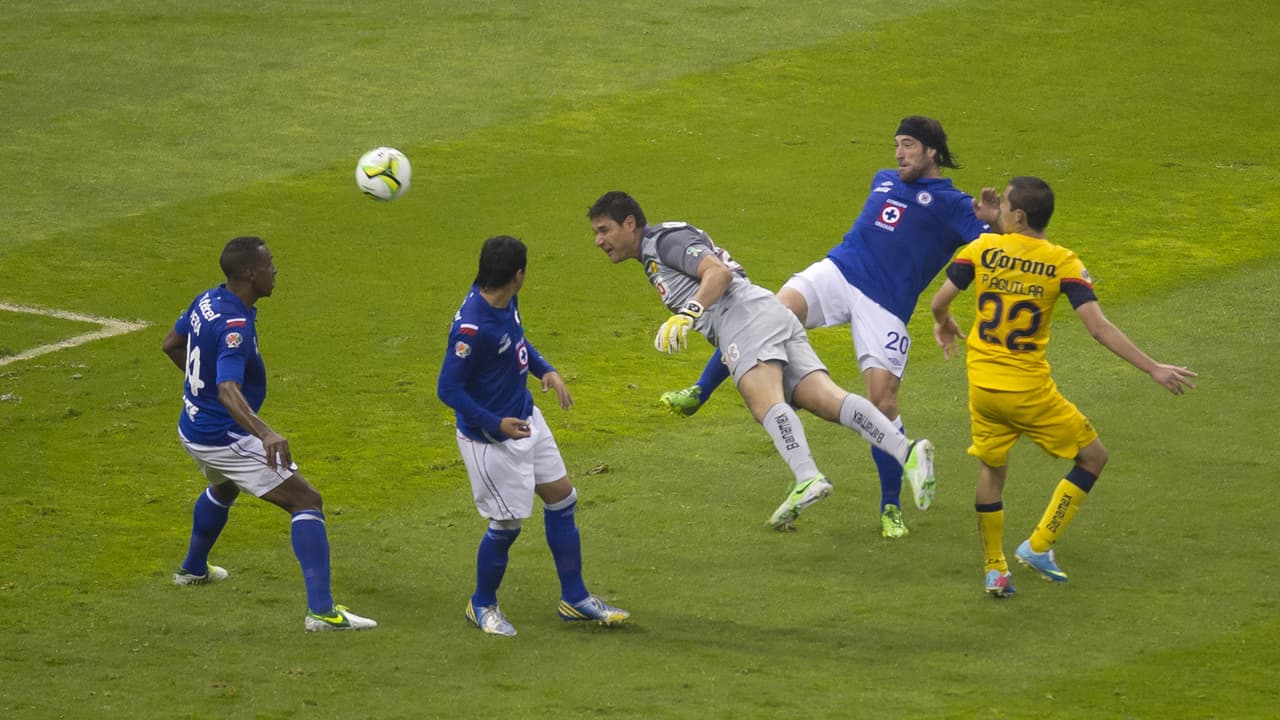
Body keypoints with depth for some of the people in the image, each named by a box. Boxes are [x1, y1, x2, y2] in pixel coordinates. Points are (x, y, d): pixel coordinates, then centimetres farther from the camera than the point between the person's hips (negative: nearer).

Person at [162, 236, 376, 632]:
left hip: (193, 429, 10)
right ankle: (321, 610, -21)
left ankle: (193, 569, 61)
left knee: (223, 488, 40)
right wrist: (266, 434, -56)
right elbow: (228, 391, -42)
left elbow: (172, 344, 17)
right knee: (306, 500, -11)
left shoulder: (207, 301, -1)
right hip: (225, 437, -10)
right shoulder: (234, 326, -29)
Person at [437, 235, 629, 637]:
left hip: (526, 418, 9)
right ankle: (482, 605, 26)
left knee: (562, 498, 14)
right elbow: (448, 389, -26)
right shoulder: (472, 328, -32)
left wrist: (545, 370, 4)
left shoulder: (505, 301, -6)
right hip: (491, 438, -9)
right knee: (507, 524, 1)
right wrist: (496, 424, -28)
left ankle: (574, 598, 26)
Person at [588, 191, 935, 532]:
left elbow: (719, 272, -12)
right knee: (828, 401, -11)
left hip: (747, 315, -9)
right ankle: (906, 452, -30)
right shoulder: (650, 259, 33)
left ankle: (808, 479, -52)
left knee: (766, 402, -30)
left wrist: (686, 315, -24)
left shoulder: (666, 239, 3)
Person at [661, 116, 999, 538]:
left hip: (886, 307, -4)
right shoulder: (884, 181, 20)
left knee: (883, 403, -10)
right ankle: (697, 394, -13)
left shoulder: (951, 205, 1)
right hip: (838, 274, 4)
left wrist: (992, 223, -31)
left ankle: (891, 508, 6)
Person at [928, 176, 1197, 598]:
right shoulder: (1062, 263, -9)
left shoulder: (982, 249, -4)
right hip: (1029, 389, -3)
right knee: (1092, 457, 14)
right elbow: (1098, 328, -15)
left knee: (991, 468, 21)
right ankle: (1039, 547, 10)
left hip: (982, 385, 3)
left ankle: (994, 570, 24)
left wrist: (943, 325, 21)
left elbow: (939, 302, -4)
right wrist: (1153, 369, -12)